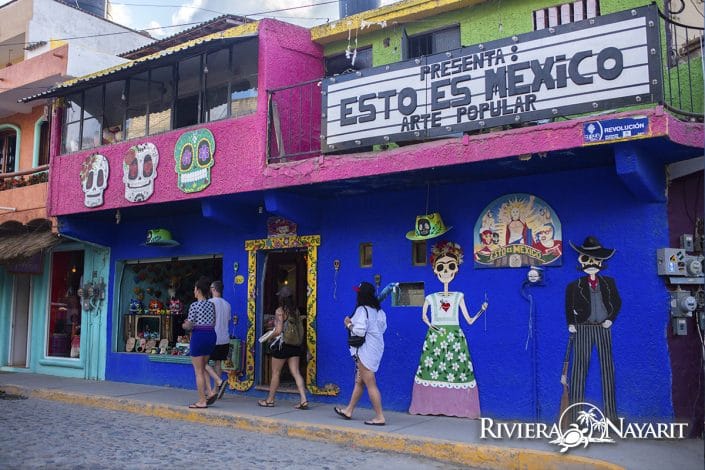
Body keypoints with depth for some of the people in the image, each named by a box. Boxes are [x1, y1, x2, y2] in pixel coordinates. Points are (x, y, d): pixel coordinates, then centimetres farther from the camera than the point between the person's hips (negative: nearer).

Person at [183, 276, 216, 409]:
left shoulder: (194, 305, -11)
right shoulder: (211, 305, 7)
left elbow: (189, 325, -11)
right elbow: (213, 323, 11)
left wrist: (184, 326, 10)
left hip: (199, 336, -6)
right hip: (211, 335, 7)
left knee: (198, 371, 2)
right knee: (203, 368, 19)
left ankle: (202, 401, 5)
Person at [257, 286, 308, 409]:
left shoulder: (280, 311, -12)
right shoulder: (296, 311, 6)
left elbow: (278, 330, -18)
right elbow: (301, 329, 10)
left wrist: (269, 336, 0)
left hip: (282, 345, -5)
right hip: (294, 346, 5)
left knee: (276, 373, 9)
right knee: (296, 373, 3)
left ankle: (270, 400, 21)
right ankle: (303, 400, -7)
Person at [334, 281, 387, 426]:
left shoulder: (362, 310, -17)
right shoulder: (378, 311, 8)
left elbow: (359, 331, -24)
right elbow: (382, 327, 12)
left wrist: (349, 324, -5)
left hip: (365, 351, -9)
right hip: (375, 349, 9)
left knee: (370, 384, -5)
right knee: (359, 381, 18)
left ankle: (380, 417, -3)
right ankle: (349, 411, 30)